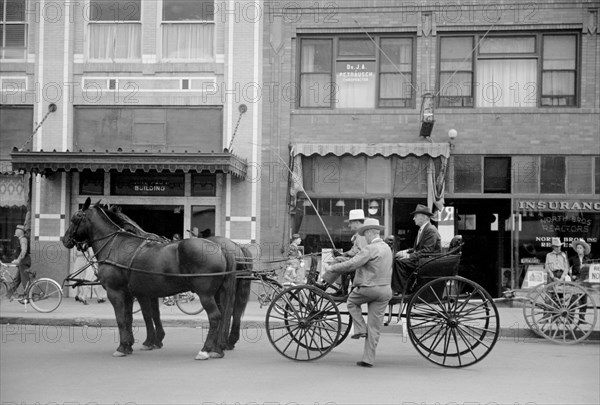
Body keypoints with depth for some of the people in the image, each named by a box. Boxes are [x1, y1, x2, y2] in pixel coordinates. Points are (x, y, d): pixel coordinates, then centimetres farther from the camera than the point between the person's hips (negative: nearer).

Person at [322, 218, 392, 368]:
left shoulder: (370, 249, -14)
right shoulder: (387, 248, 12)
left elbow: (352, 264, -19)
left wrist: (331, 268, -11)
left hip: (369, 288, -7)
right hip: (385, 290, 7)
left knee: (352, 301, 24)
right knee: (374, 327, 7)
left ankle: (360, 329, 11)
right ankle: (368, 359, 9)